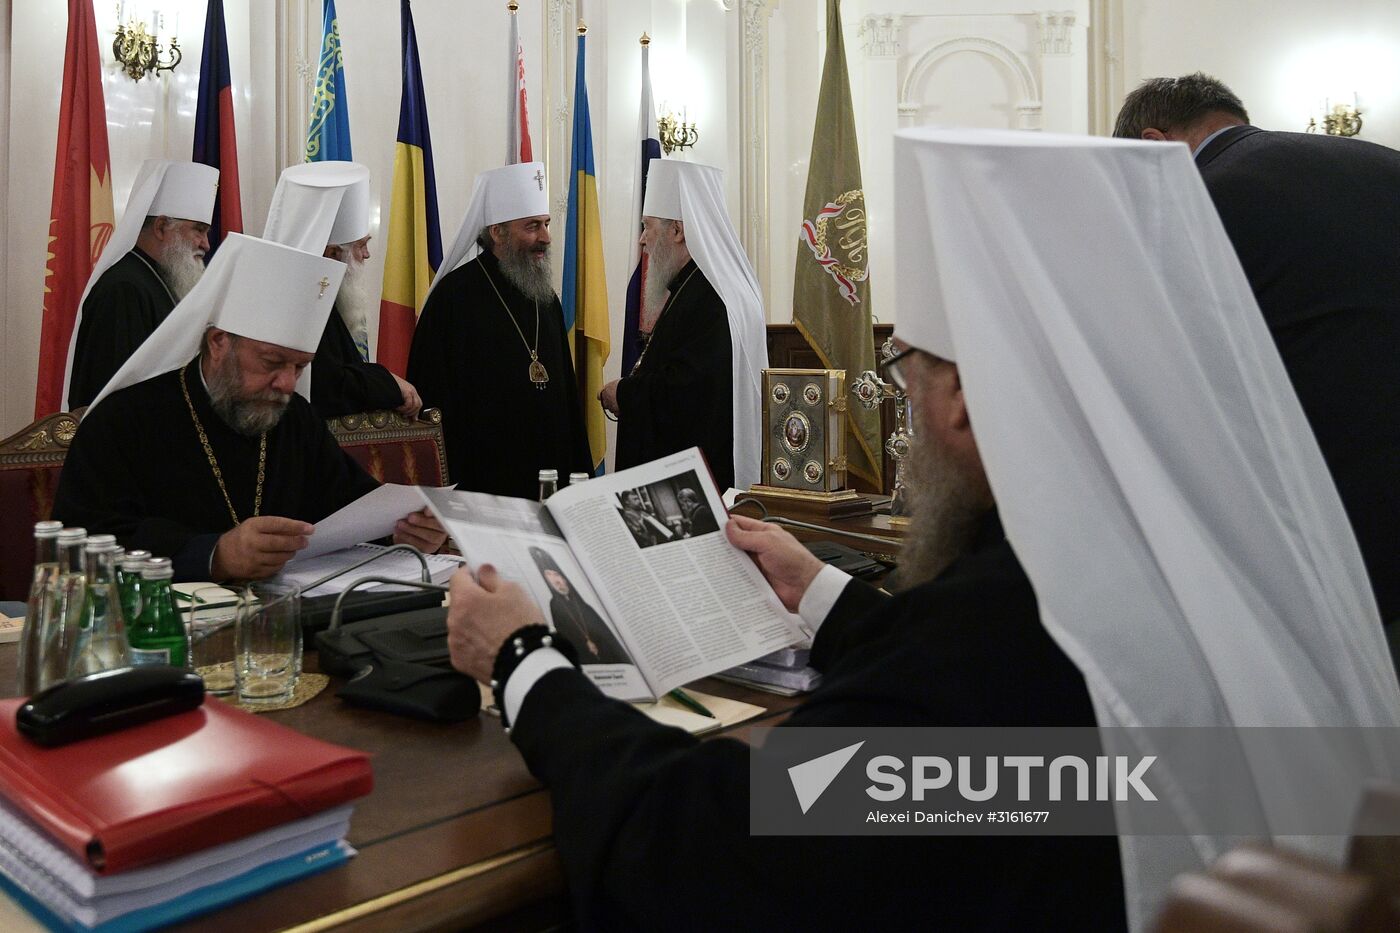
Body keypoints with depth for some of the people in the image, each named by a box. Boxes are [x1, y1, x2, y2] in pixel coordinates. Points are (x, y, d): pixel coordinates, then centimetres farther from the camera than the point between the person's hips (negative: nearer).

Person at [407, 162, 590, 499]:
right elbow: (433, 395, -13)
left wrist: (579, 471, 10)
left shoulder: (545, 297, 12)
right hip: (481, 478, -6)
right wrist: (447, 492, -17)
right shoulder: (454, 295, -9)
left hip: (549, 472, 6)